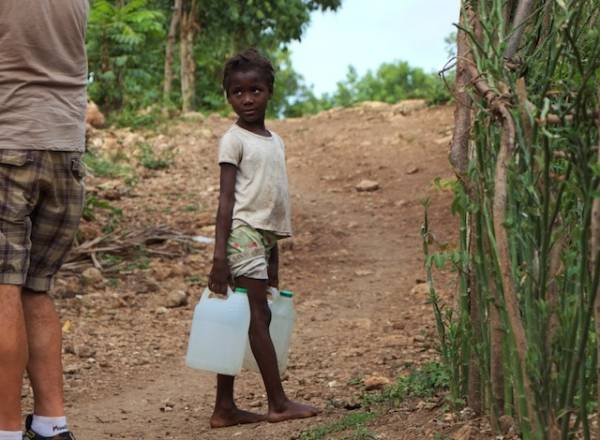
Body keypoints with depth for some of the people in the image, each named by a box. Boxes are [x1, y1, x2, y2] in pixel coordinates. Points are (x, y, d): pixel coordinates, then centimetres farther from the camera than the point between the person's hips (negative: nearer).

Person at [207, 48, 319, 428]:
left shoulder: (275, 141, 16)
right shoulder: (234, 139, -5)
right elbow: (226, 198, -10)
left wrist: (274, 255, 19)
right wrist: (219, 254, -16)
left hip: (264, 236, 7)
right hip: (242, 234, -7)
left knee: (243, 321, 6)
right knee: (258, 317, -5)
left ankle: (225, 407, 9)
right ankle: (279, 404, -2)